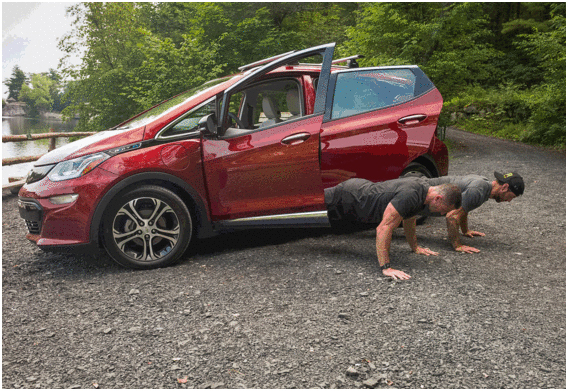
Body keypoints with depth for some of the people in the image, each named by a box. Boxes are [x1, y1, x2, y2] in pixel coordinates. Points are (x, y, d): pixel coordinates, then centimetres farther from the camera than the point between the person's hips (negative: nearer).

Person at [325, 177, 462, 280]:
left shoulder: (423, 188, -7)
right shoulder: (409, 195, -36)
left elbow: (409, 219, 12)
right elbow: (384, 228, -39)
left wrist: (415, 247, 16)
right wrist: (386, 268, -39)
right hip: (346, 198, -9)